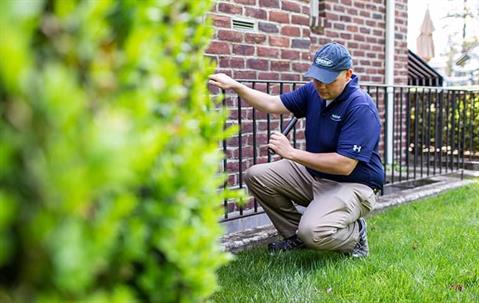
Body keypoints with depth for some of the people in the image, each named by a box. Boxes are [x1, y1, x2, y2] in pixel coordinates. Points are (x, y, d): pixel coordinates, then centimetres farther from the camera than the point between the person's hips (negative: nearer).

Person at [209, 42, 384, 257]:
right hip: (314, 174, 8)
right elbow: (273, 104, 2)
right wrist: (235, 86, -9)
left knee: (314, 232, -33)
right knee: (256, 176, -2)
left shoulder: (361, 108, -24)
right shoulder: (313, 91, -1)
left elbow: (344, 165, -28)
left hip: (353, 184, -8)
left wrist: (292, 153, -25)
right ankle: (296, 235, 11)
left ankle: (354, 233, 3)